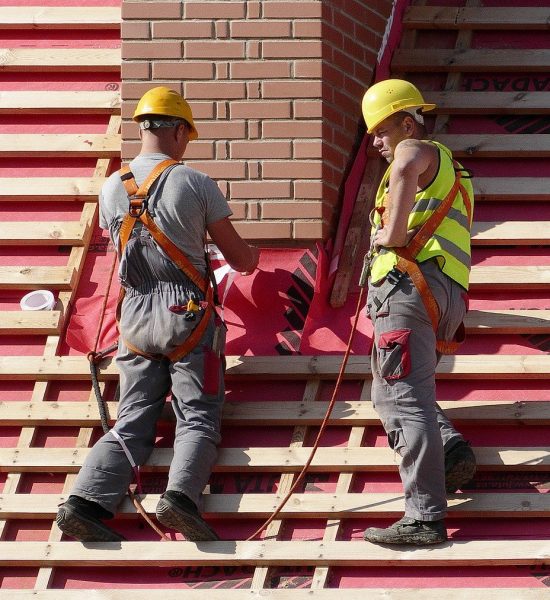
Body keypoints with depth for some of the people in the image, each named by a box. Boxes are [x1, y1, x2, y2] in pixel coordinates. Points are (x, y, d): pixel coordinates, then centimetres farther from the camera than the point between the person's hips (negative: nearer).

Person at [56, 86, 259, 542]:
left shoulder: (112, 189, 6)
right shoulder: (196, 184, -5)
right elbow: (237, 256, 4)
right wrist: (252, 256, 29)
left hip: (136, 318, 4)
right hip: (188, 316, -4)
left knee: (132, 423, 4)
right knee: (198, 419, -3)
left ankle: (87, 500, -14)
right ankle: (181, 495, -28)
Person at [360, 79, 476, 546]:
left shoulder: (416, 150, 2)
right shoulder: (447, 167, 32)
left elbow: (406, 169, -25)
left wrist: (393, 235, -21)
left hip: (410, 284, -10)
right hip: (446, 299, 10)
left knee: (405, 398, -14)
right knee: (392, 394, 19)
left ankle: (425, 518, -20)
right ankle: (451, 450, -4)